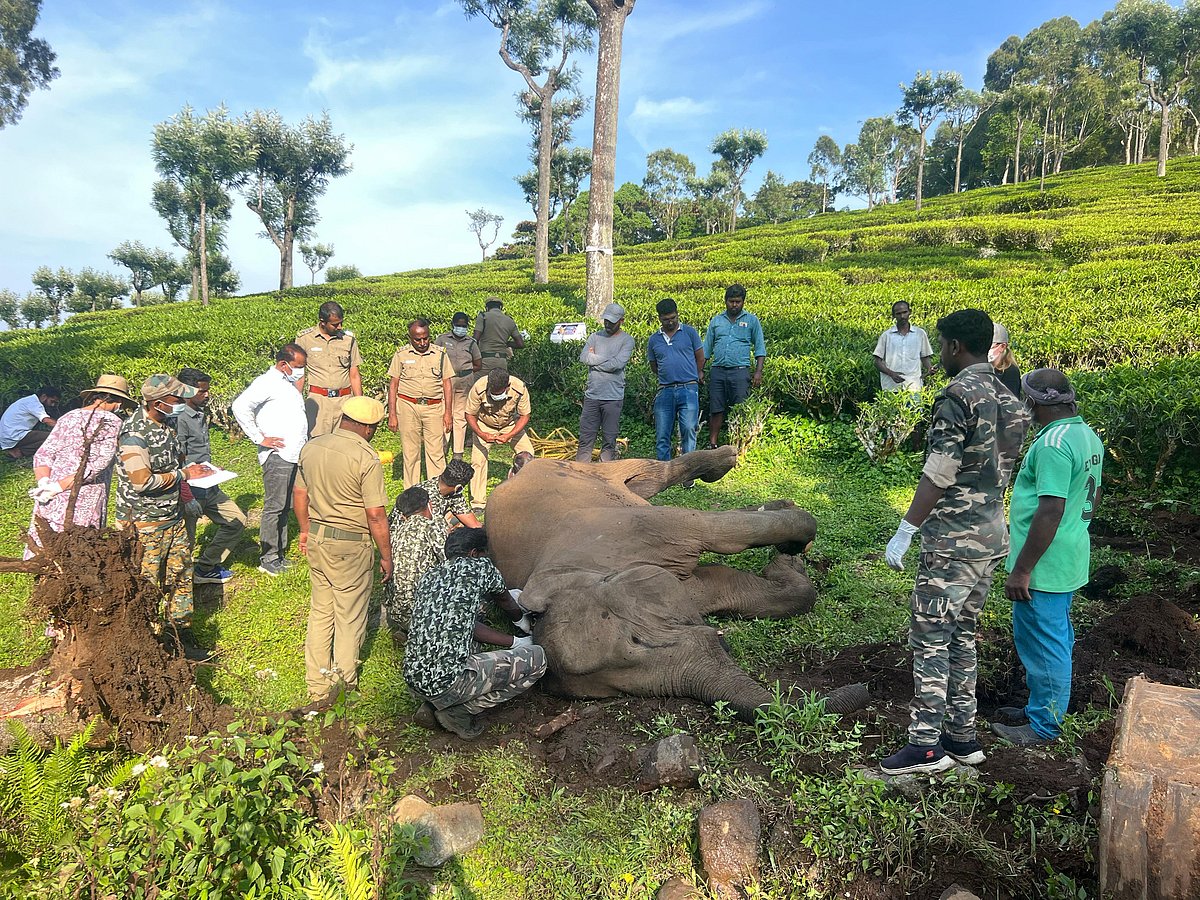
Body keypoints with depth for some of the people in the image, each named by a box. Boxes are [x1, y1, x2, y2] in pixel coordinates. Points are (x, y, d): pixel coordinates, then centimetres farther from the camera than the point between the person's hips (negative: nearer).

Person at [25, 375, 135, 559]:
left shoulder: (67, 417, 13)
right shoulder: (112, 422, -6)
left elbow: (42, 455, 6)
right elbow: (98, 463, -16)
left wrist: (44, 482, -6)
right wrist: (59, 487, -13)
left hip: (49, 502, 6)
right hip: (85, 503, -6)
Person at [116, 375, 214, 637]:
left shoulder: (164, 424, 8)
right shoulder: (134, 433, -21)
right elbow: (142, 481, -26)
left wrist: (188, 471, 7)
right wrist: (183, 474, -16)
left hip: (173, 516, 8)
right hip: (145, 523, -8)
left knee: (181, 573, 15)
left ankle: (183, 632, 29)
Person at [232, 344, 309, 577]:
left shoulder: (289, 384, 18)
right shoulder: (267, 382, -10)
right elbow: (240, 406, -22)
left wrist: (305, 448, 17)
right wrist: (259, 438, -17)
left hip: (294, 457, 9)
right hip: (277, 456, -9)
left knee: (285, 507, 14)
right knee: (274, 507, -2)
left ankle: (279, 553, 24)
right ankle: (268, 558, 7)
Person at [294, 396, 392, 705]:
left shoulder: (311, 447, 1)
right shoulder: (366, 459, -19)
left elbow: (299, 494, 12)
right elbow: (376, 515, -19)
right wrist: (386, 556, -8)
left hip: (316, 539, 7)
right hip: (350, 544, -6)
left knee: (320, 611, 18)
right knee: (349, 618, 10)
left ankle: (318, 686, 27)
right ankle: (345, 679, 23)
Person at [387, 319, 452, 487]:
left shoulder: (440, 354, 6)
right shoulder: (401, 355, 3)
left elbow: (446, 384, 9)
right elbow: (393, 385, 4)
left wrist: (447, 412, 3)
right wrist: (392, 414, -2)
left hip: (434, 407, 0)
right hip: (408, 407, 0)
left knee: (436, 452, -2)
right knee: (410, 452, 5)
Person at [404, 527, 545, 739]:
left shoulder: (427, 577, 16)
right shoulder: (479, 566, -1)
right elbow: (505, 601, 19)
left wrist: (515, 642, 25)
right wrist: (521, 619, 42)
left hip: (413, 679, 8)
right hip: (446, 682, -8)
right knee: (536, 658, 1)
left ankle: (433, 705, 15)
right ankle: (457, 712, 2)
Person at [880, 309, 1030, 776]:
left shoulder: (958, 394, -16)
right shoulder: (1009, 399, 11)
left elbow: (939, 475, -20)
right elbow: (1001, 470, 15)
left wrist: (904, 532, -16)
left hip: (953, 540, -9)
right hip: (992, 537, 9)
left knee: (929, 637, -1)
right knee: (961, 634, 16)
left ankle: (926, 744, 5)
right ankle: (963, 736, 24)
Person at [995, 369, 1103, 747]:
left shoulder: (1053, 443, -23)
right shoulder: (1088, 436, 10)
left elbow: (1050, 510, -27)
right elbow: (1093, 497, 19)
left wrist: (1021, 570, -23)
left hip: (1045, 565, -10)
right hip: (1071, 560, 10)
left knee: (1043, 643, 2)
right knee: (1057, 637, 20)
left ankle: (1043, 726, 15)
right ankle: (1043, 709, 35)